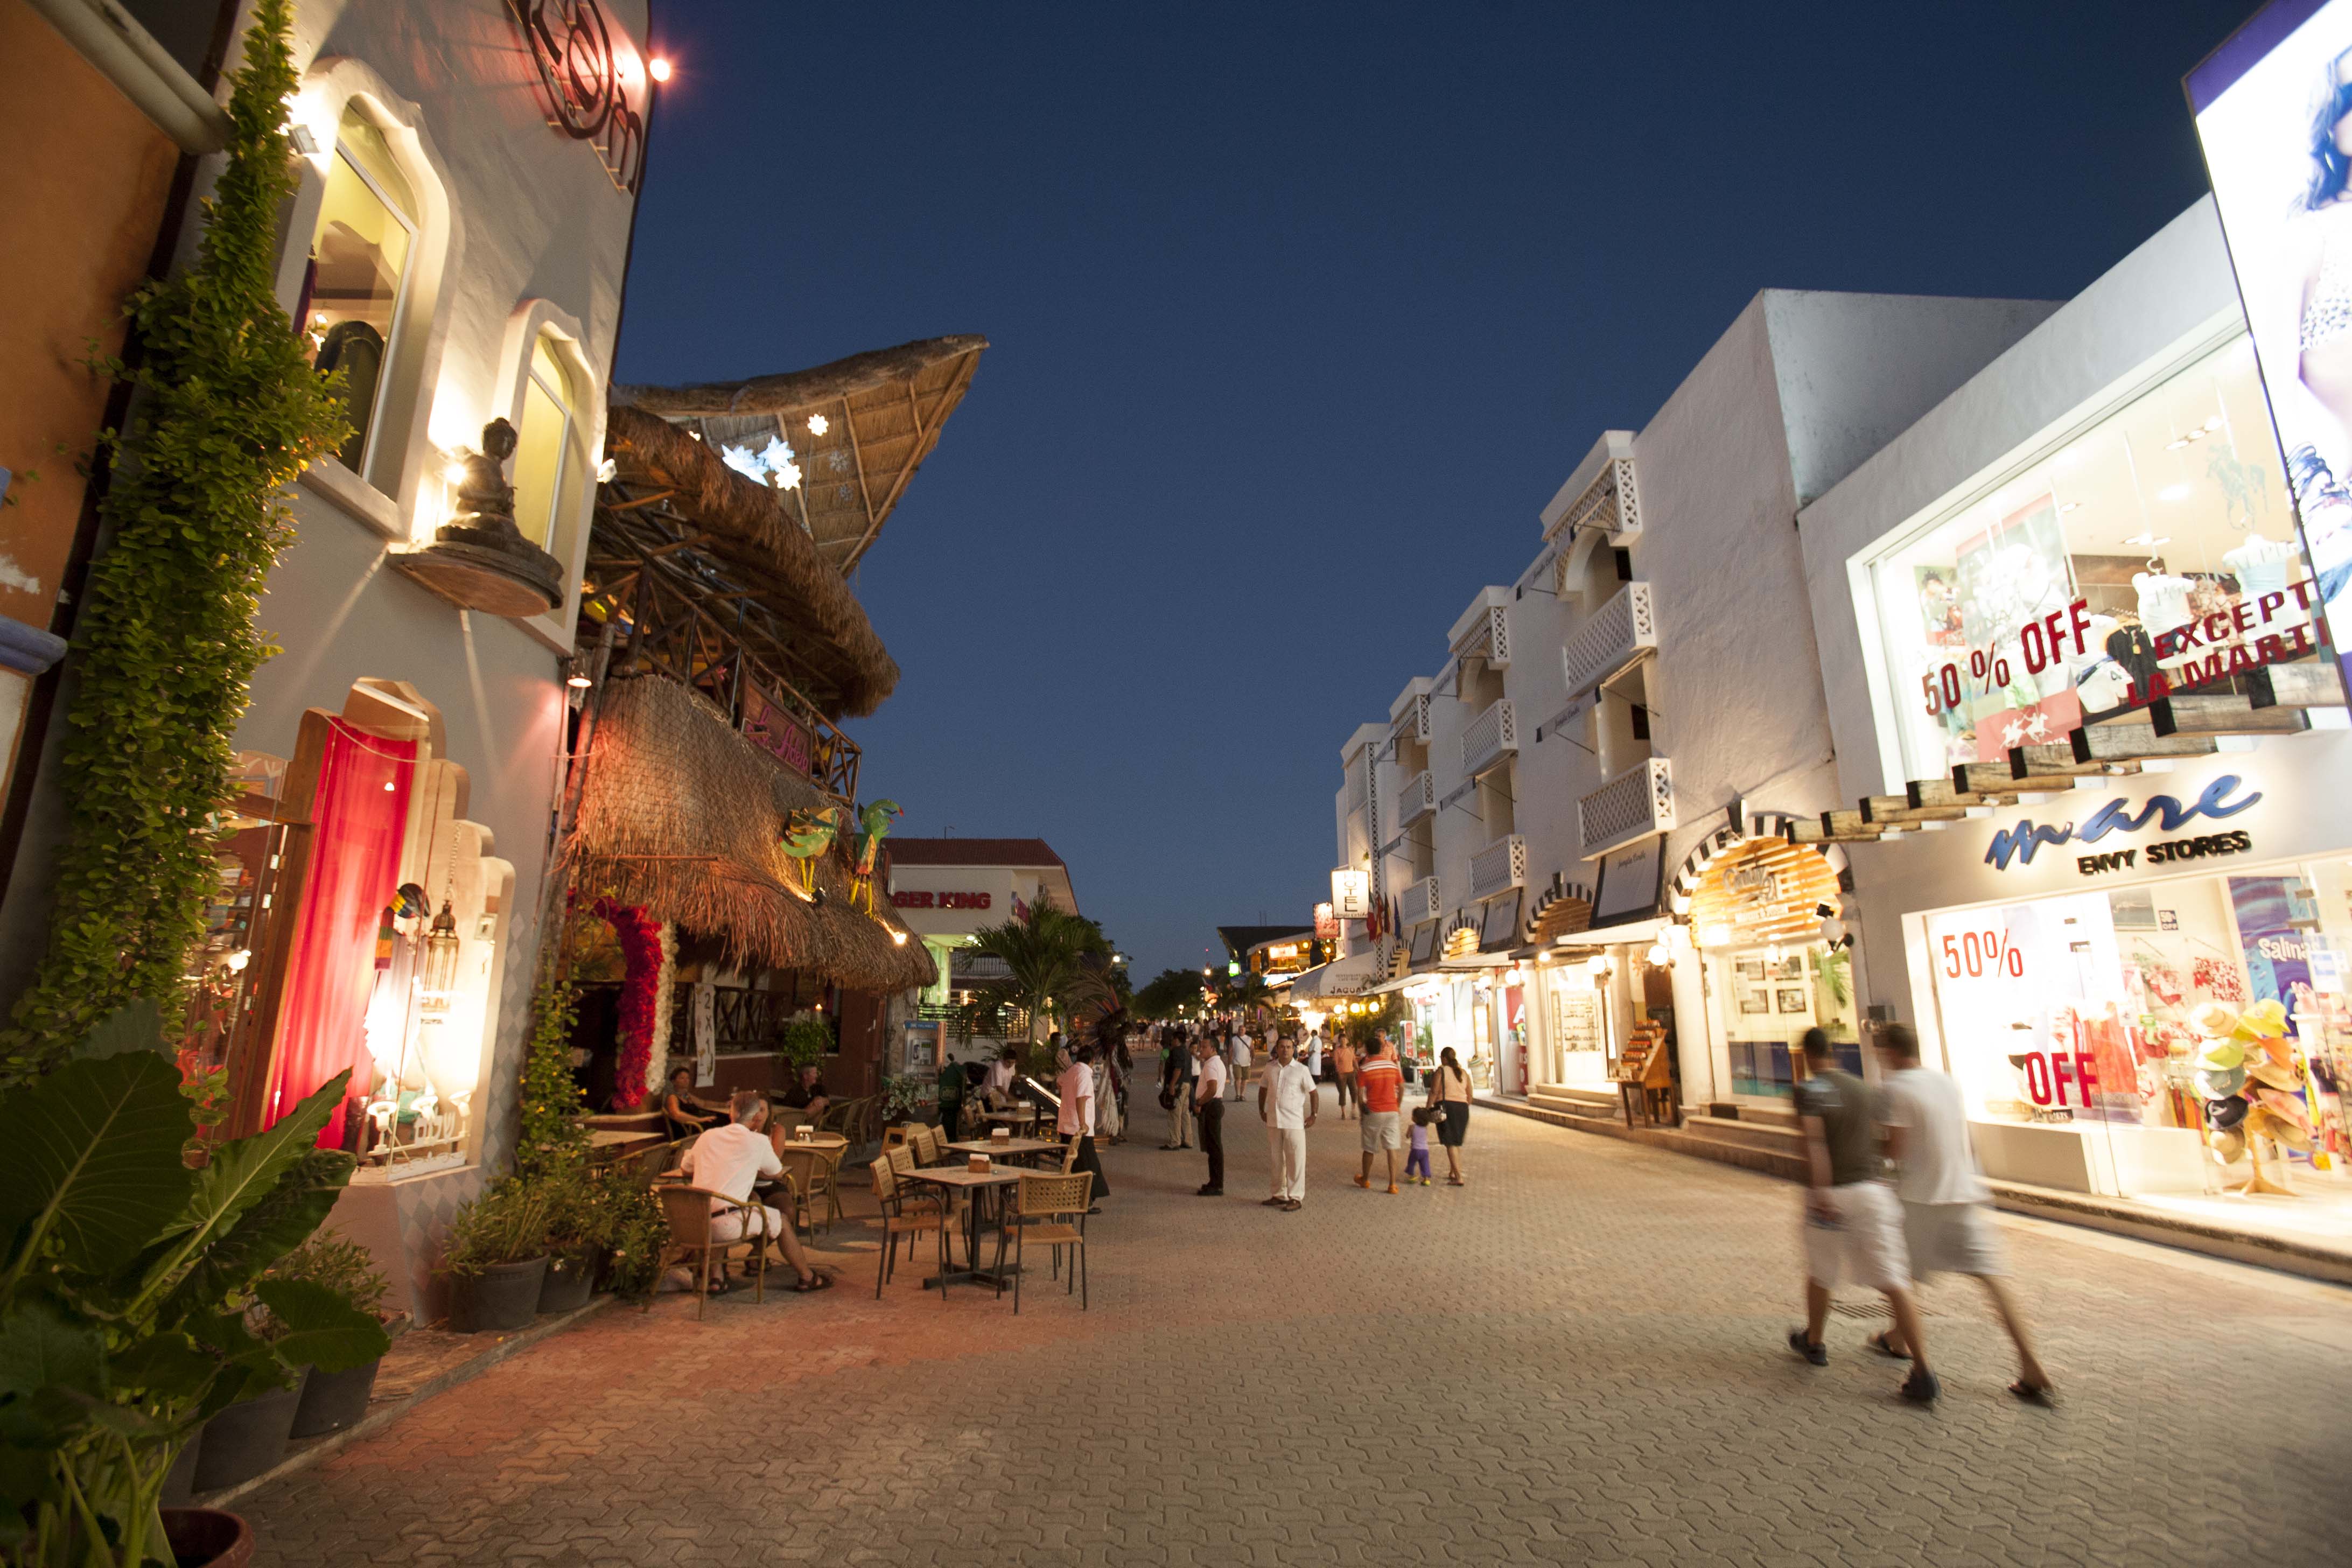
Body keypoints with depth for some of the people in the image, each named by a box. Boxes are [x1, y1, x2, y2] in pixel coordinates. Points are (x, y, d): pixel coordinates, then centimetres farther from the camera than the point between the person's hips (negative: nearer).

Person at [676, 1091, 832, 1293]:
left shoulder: (707, 1136, 10)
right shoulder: (758, 1141, -3)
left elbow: (684, 1170, 24)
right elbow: (778, 1172, 13)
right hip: (727, 1226, -5)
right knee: (780, 1220, 16)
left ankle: (717, 1278, 28)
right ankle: (808, 1277, 29)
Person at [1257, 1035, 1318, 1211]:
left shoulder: (1301, 1070, -6)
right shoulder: (1270, 1069, 5)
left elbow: (1314, 1093, -2)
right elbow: (1263, 1089, 19)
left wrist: (1314, 1115, -6)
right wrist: (1262, 1111, 16)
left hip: (1294, 1123, -4)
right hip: (1273, 1122, 5)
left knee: (1296, 1162, 1)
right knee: (1276, 1160, 13)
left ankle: (1296, 1198, 10)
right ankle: (1280, 1195, 26)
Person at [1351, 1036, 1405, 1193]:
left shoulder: (1364, 1068, -7)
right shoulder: (1393, 1065, 3)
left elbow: (1360, 1094, -8)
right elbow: (1401, 1089, 7)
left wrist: (1361, 1113, 4)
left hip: (1373, 1112, -2)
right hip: (1392, 1112, 2)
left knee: (1369, 1148, 12)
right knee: (1392, 1148, 4)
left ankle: (1365, 1179, 27)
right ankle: (1393, 1184, 0)